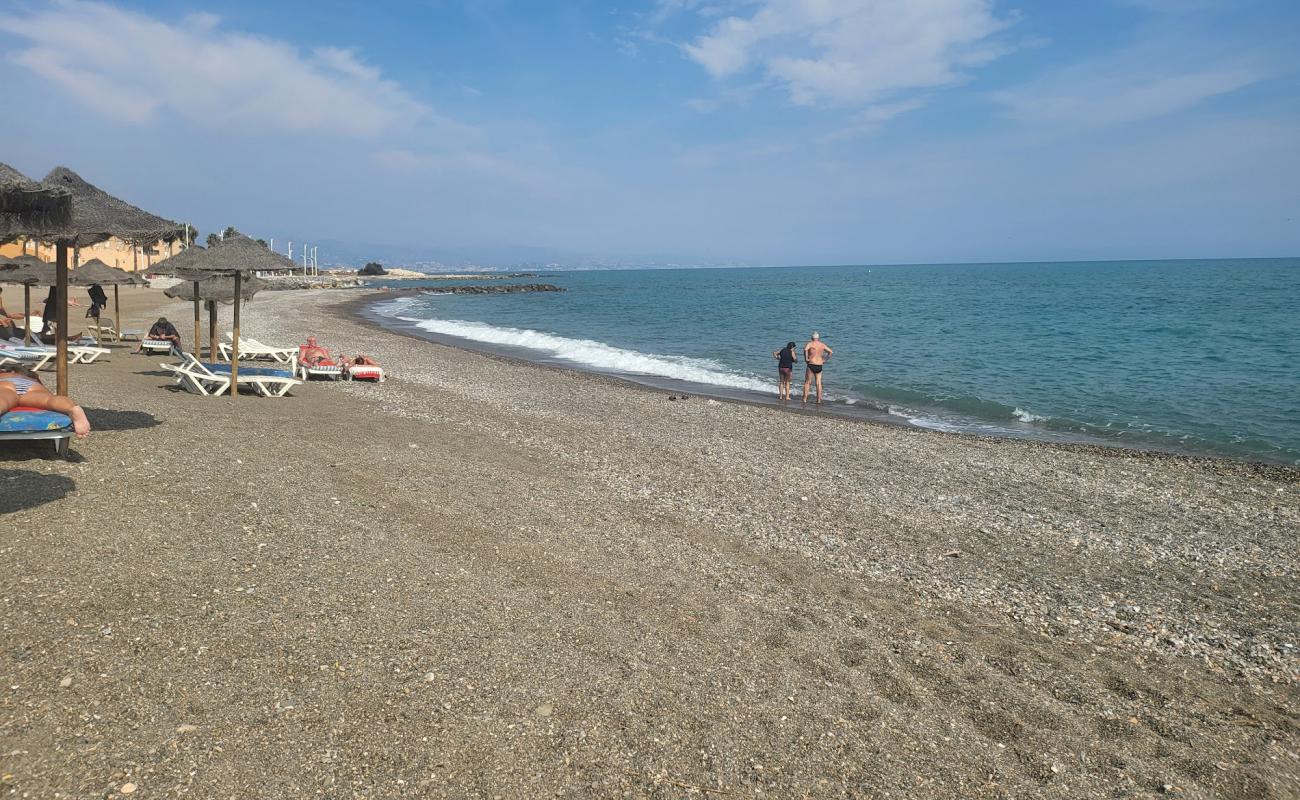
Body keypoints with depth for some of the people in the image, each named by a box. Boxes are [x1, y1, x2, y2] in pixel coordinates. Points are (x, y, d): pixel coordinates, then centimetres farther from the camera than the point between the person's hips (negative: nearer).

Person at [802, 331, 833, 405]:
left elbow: (805, 349, -26)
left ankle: (805, 399, 2)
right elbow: (830, 351, 14)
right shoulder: (823, 345, 8)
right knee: (819, 383, 9)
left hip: (811, 365, -4)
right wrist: (825, 360, 15)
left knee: (807, 382, 5)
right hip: (819, 366, 4)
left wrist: (806, 358, -15)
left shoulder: (810, 344, -5)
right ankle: (819, 400, 9)